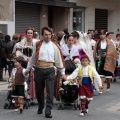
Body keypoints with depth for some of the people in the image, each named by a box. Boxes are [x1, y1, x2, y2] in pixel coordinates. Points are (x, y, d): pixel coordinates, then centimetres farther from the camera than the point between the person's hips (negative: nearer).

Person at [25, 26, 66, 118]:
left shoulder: (54, 46, 5)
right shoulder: (37, 45, 6)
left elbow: (59, 59, 7)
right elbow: (33, 57, 14)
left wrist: (62, 73, 9)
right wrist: (28, 69, 20)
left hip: (50, 70, -1)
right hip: (39, 69, 1)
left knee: (50, 91, -9)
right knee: (39, 90, 12)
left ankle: (48, 111, -6)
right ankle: (40, 107, 33)